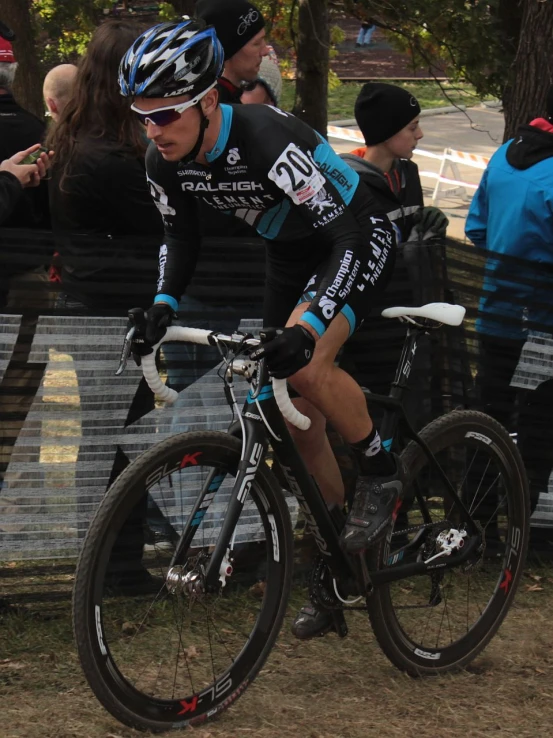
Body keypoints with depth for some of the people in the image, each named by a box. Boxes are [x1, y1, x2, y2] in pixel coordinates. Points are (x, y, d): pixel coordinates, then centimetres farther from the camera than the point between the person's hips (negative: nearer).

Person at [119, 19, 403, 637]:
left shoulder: (268, 140, -38)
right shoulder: (166, 163, -16)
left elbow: (347, 237, -41)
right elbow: (182, 237, 4)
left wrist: (307, 326, -51)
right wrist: (163, 306, -13)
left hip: (357, 240, -8)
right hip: (288, 257, 8)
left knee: (306, 365, -33)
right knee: (298, 417, 8)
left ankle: (381, 471, -7)